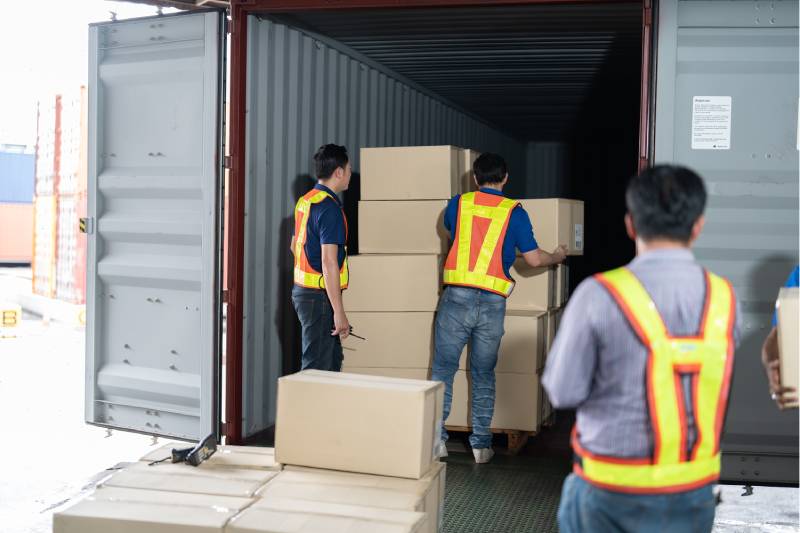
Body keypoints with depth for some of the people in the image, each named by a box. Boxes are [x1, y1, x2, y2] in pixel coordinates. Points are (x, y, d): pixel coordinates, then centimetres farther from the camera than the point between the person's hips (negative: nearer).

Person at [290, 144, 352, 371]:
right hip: (320, 297, -10)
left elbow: (294, 246, 24)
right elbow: (329, 262, -24)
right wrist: (339, 311, -24)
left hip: (302, 290, 10)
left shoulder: (304, 201, 10)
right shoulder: (329, 207, -19)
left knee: (333, 360, 19)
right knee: (317, 368, -3)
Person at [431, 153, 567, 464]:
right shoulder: (514, 212, 1)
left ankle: (436, 438, 4)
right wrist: (557, 257, 23)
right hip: (492, 303, 0)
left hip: (457, 298, 0)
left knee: (443, 370, 7)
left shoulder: (458, 204, 6)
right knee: (484, 376, 10)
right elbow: (534, 259, 2)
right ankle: (481, 444, 12)